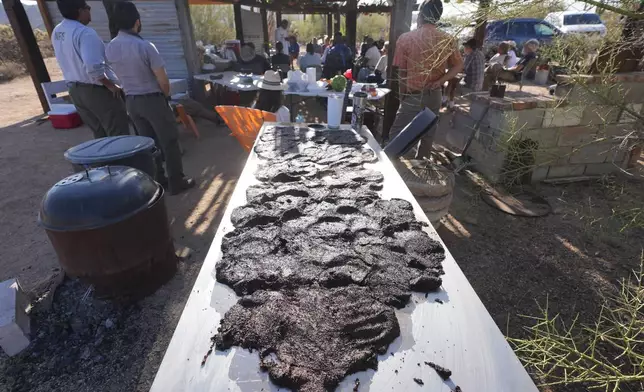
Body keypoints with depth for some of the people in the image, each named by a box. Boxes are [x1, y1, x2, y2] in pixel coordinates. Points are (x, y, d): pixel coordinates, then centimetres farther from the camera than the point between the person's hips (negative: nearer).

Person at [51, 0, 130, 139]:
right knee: (119, 134, -1)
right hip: (97, 90, -9)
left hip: (74, 90, 9)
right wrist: (110, 84, -16)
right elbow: (93, 66, -30)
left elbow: (71, 60, 18)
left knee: (100, 135, 16)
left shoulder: (56, 32, 10)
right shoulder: (85, 32, -20)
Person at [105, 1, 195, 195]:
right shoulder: (145, 46, -18)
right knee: (169, 141, 3)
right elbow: (162, 79, -15)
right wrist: (165, 95, 4)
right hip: (152, 99, -6)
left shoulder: (110, 48, 2)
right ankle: (177, 182, 8)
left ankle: (157, 180, 22)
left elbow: (122, 75, 11)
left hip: (131, 100, 7)